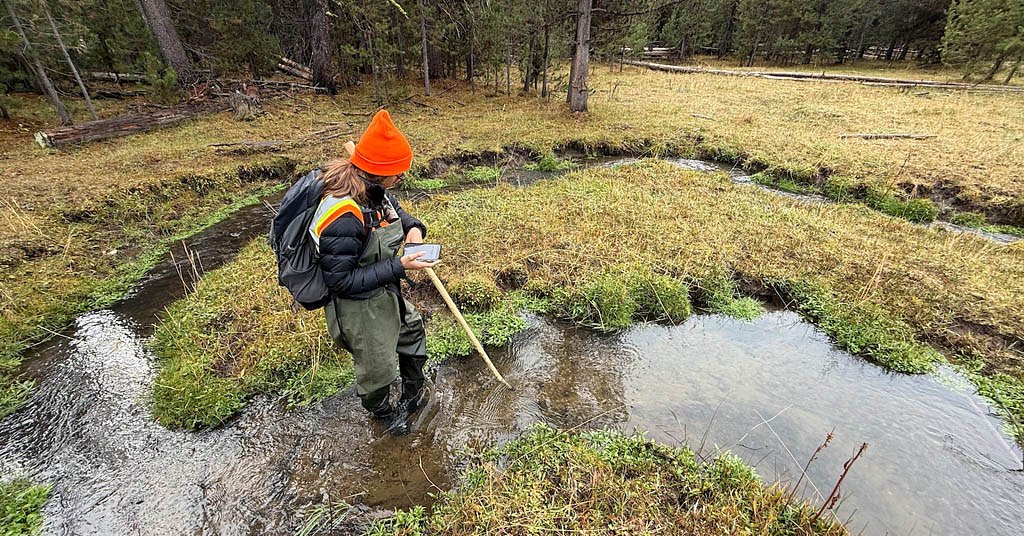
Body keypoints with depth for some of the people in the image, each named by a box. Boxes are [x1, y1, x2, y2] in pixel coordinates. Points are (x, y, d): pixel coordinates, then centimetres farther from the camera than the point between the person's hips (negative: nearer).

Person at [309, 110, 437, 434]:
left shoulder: (374, 191, -10)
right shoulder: (342, 216, -36)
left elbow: (395, 210, 12)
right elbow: (341, 280, -30)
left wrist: (413, 227, -11)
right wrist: (398, 267, -30)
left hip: (384, 293, 9)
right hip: (358, 307, -9)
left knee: (411, 327, 30)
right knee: (377, 367, 14)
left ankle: (414, 387, 58)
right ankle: (381, 410, 50)